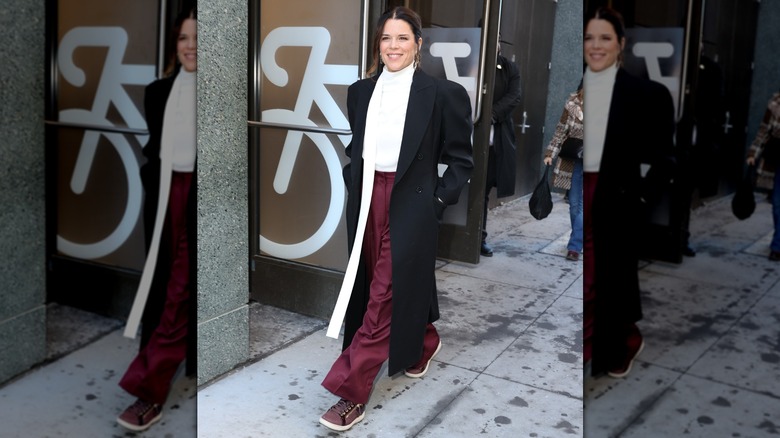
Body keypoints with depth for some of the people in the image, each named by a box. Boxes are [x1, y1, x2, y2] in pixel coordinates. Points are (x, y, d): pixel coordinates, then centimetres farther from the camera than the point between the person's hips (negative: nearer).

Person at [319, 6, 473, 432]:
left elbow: (461, 158, -1)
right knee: (371, 285, 16)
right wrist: (353, 185, 9)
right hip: (367, 200, 6)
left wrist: (437, 200, -6)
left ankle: (351, 392, 3)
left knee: (384, 294, -4)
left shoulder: (442, 93, -7)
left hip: (410, 204, -6)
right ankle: (422, 344, 43)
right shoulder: (360, 91, 8)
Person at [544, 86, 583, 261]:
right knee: (574, 204, 10)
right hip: (573, 161, 2)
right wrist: (550, 153, -3)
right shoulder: (572, 104, -3)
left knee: (581, 205, -5)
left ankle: (574, 246, -1)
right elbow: (561, 131, 3)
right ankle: (578, 239, 27)